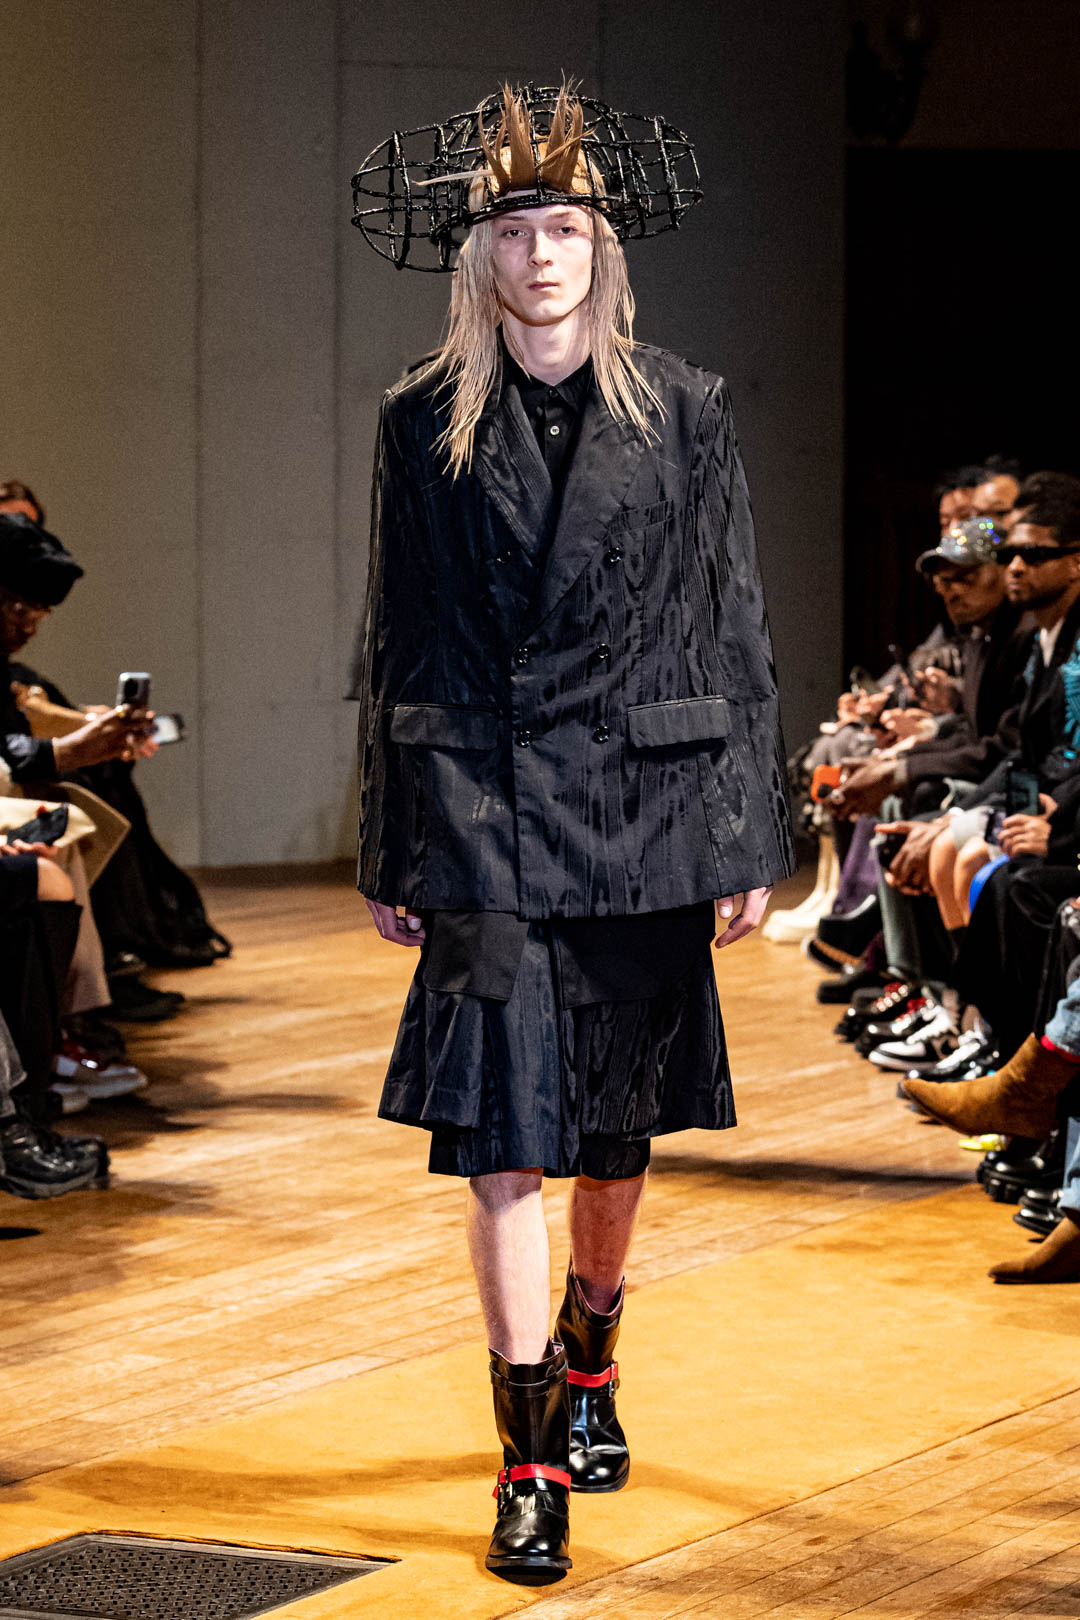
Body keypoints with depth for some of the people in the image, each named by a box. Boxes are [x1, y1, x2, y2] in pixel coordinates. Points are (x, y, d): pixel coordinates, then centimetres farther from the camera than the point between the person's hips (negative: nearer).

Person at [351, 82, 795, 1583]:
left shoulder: (686, 414, 3)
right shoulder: (425, 427, 4)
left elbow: (735, 632, 5)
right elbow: (399, 644, 7)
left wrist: (749, 838, 1)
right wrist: (393, 855, 6)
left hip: (641, 809, 1)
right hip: (484, 814, -1)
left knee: (618, 1126, 13)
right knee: (505, 1134, -8)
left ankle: (590, 1361, 37)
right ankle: (533, 1458, -5)